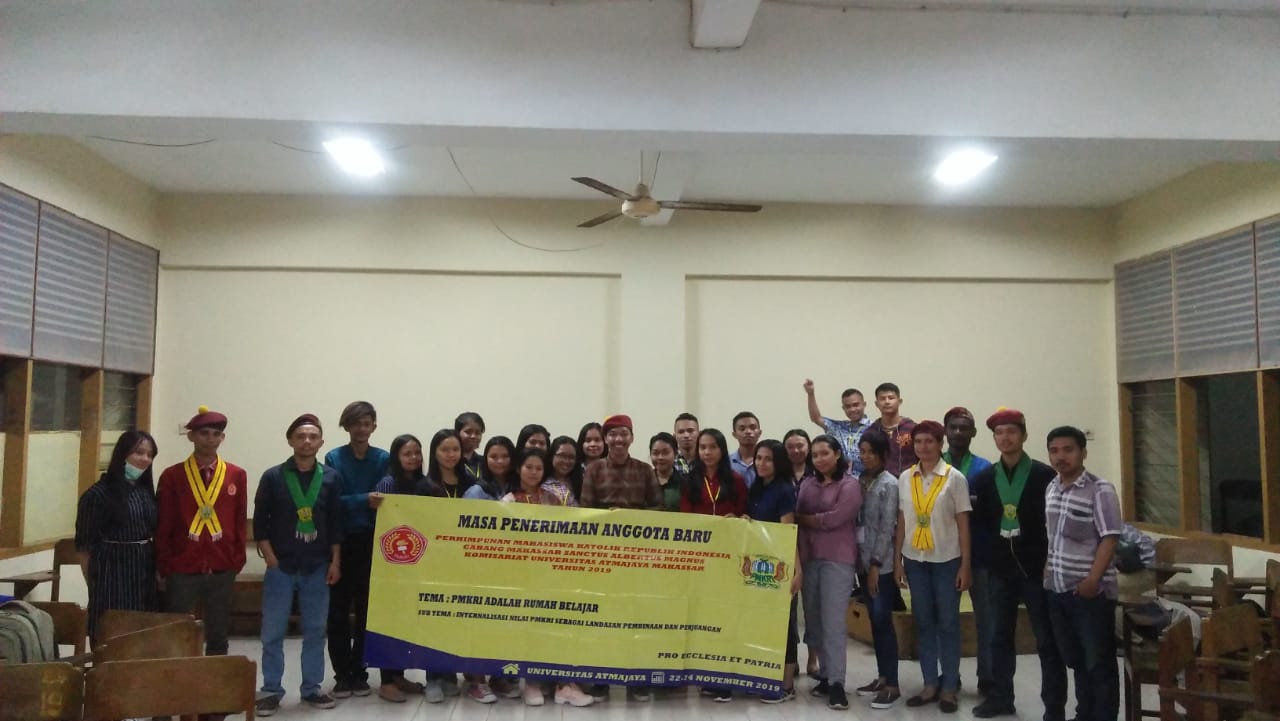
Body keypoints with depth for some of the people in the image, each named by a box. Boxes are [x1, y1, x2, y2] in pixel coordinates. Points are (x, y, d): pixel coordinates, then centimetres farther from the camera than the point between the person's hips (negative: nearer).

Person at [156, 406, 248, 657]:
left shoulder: (237, 475, 4)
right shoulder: (171, 476, 0)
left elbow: (241, 523, 6)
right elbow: (162, 526, 1)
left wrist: (237, 562, 1)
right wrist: (165, 567, -2)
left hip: (222, 572, 1)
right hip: (181, 572, -1)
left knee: (218, 637, 10)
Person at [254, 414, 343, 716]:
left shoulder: (330, 478, 2)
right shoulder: (273, 477, -2)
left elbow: (336, 524, 5)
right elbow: (260, 523, -1)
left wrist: (335, 562, 1)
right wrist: (271, 559, -8)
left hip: (317, 567, 1)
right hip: (281, 567, -1)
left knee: (315, 631, 7)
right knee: (273, 632, 4)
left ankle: (312, 688, 19)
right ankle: (271, 690, 15)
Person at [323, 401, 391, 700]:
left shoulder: (383, 459, 4)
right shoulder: (333, 458, 0)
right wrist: (365, 499, -24)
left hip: (371, 543, 1)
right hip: (341, 543, -1)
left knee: (367, 608, 5)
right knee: (338, 610, 2)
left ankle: (359, 672, 15)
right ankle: (342, 674, 11)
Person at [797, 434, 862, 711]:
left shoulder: (849, 485, -2)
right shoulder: (808, 485, 12)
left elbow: (833, 519, -12)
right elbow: (798, 521, 7)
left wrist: (803, 519, 1)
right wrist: (801, 558, -4)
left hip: (838, 560, -5)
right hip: (809, 559, 5)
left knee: (833, 621, -7)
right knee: (815, 621, 7)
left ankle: (836, 683, -4)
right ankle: (827, 676, 18)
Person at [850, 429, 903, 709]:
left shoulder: (889, 484, -8)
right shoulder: (858, 481, 9)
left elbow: (887, 527, -12)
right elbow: (855, 521, 10)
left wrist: (876, 564, -14)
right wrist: (862, 562, 5)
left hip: (881, 563, -6)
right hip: (862, 560, 6)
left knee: (884, 621, -4)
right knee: (874, 621, 12)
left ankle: (892, 684, 3)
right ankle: (882, 677, 21)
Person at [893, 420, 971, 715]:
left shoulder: (954, 478, -5)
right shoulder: (905, 478, 3)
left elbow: (963, 524, -4)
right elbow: (901, 523, 7)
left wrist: (965, 566, -6)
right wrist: (897, 560, 4)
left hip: (946, 560, -3)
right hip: (915, 560, 3)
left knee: (948, 623, 4)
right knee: (923, 623, 9)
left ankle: (949, 687, 14)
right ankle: (930, 684, 19)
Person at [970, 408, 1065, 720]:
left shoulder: (1045, 475, -7)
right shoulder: (984, 478, 5)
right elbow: (978, 522, 9)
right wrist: (990, 552, 1)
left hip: (1037, 569, -4)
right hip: (1001, 570, 4)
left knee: (1047, 640, 3)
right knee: (999, 637, 13)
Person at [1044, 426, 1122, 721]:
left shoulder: (1100, 490, -11)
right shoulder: (1051, 489, 10)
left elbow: (1110, 538, -14)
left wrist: (1092, 580, -20)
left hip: (1090, 591, -7)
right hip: (1057, 590, 7)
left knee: (1099, 662, 2)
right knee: (1075, 659, 17)